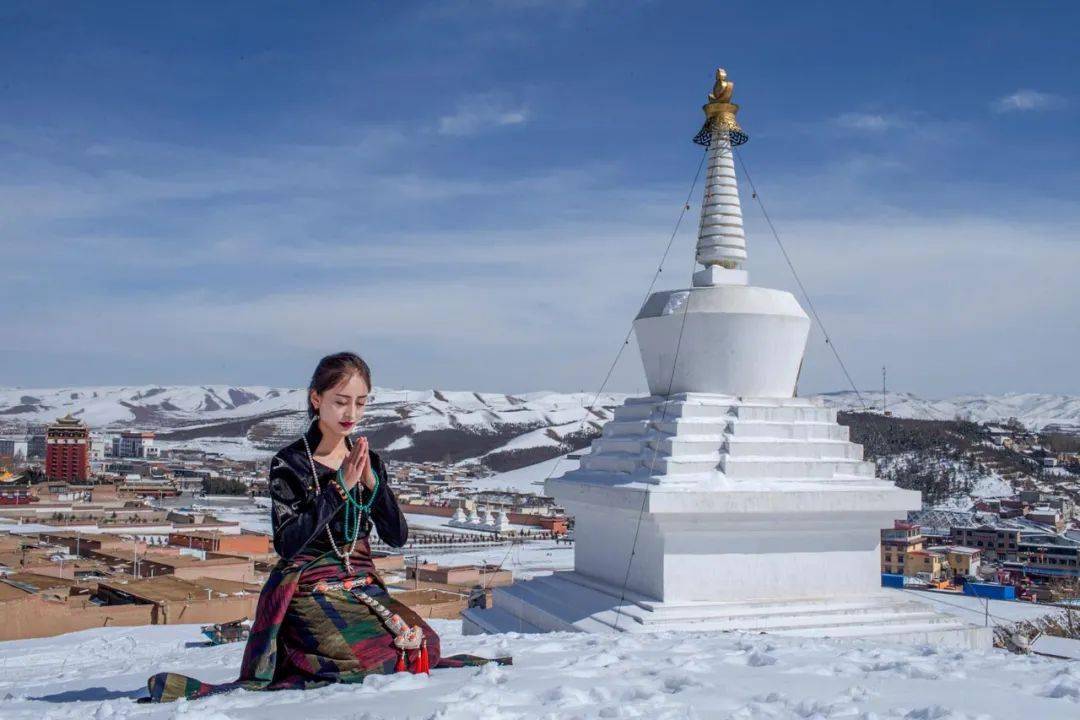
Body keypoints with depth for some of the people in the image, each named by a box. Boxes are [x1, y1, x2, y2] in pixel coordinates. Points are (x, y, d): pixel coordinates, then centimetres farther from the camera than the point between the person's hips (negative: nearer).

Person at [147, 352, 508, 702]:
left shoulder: (369, 461, 10)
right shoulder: (289, 463, -5)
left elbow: (397, 536, 2)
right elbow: (287, 543, -17)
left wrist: (371, 481, -13)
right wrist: (340, 487, -20)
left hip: (361, 583, 6)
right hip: (311, 590, -6)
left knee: (423, 645, -9)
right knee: (383, 657, -23)